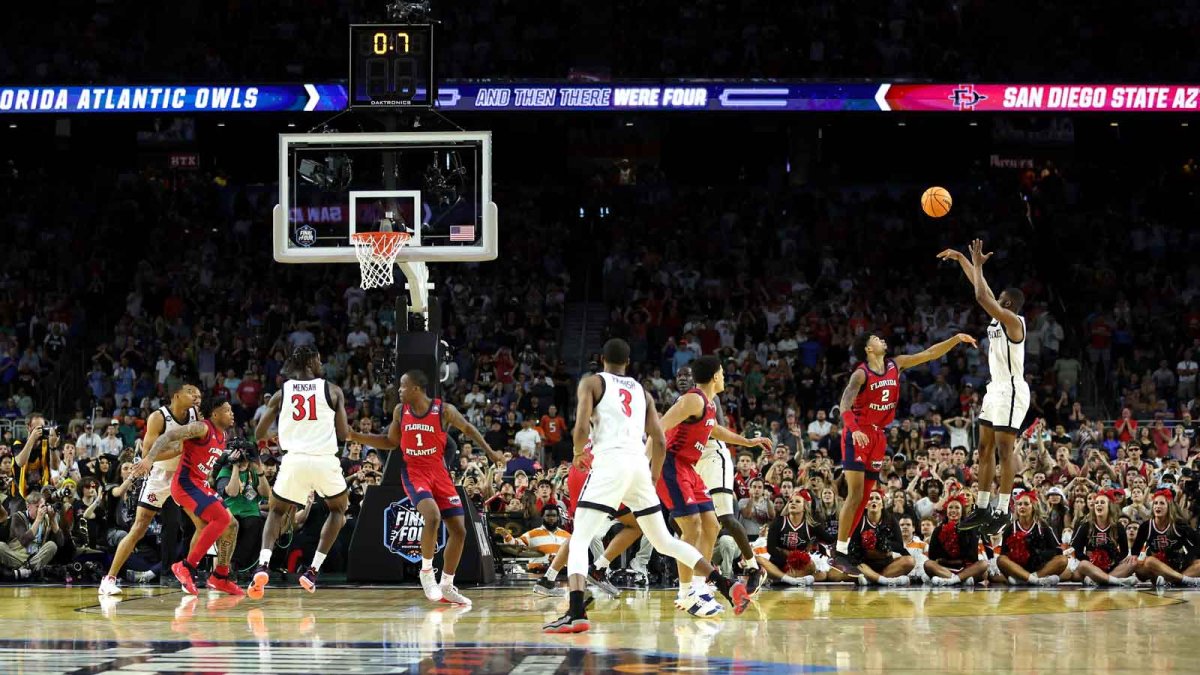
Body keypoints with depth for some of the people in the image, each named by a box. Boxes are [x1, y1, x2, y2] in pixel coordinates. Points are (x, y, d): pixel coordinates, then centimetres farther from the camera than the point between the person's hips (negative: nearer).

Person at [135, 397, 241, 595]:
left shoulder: (222, 436, 15)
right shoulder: (202, 428, -13)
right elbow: (168, 436, -23)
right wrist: (149, 458, -36)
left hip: (200, 485, 10)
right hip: (185, 484, -10)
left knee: (231, 525, 9)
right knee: (222, 518, -23)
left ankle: (220, 578, 18)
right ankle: (186, 567, -19)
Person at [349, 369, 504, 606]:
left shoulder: (444, 410, -7)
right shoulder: (400, 411, 0)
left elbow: (468, 429, 7)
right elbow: (390, 442, 12)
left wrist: (489, 452, 0)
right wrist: (354, 437, 4)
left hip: (439, 473, 2)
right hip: (414, 473, -2)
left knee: (459, 530, 0)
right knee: (432, 517, -29)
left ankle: (446, 587, 15)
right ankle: (427, 571, -12)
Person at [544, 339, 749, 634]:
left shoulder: (592, 382, 7)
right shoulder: (642, 391, 22)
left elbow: (582, 428, -7)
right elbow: (660, 443, 16)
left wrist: (578, 454, 13)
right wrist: (654, 479, 30)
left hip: (610, 462, -5)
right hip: (639, 463, 5)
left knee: (579, 540, -5)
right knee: (663, 541, 19)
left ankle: (576, 613, -25)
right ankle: (728, 586, 13)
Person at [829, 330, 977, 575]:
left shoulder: (895, 365, 6)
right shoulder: (861, 374, -14)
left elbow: (930, 354, 8)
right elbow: (845, 405, -26)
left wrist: (957, 339, -2)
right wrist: (854, 430, -43)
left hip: (877, 436, 8)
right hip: (857, 435, -8)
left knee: (864, 498, 7)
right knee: (855, 494, -15)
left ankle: (843, 550, 11)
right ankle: (839, 553, -13)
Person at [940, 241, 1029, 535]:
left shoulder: (1013, 320, -16)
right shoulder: (998, 317, 10)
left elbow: (982, 296, -27)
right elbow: (982, 290, 19)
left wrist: (977, 264, -17)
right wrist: (961, 259, 18)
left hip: (1011, 391, -10)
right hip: (996, 389, 10)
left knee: (1005, 449, -9)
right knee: (985, 447, 10)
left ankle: (1002, 510, -9)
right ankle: (982, 508, 14)